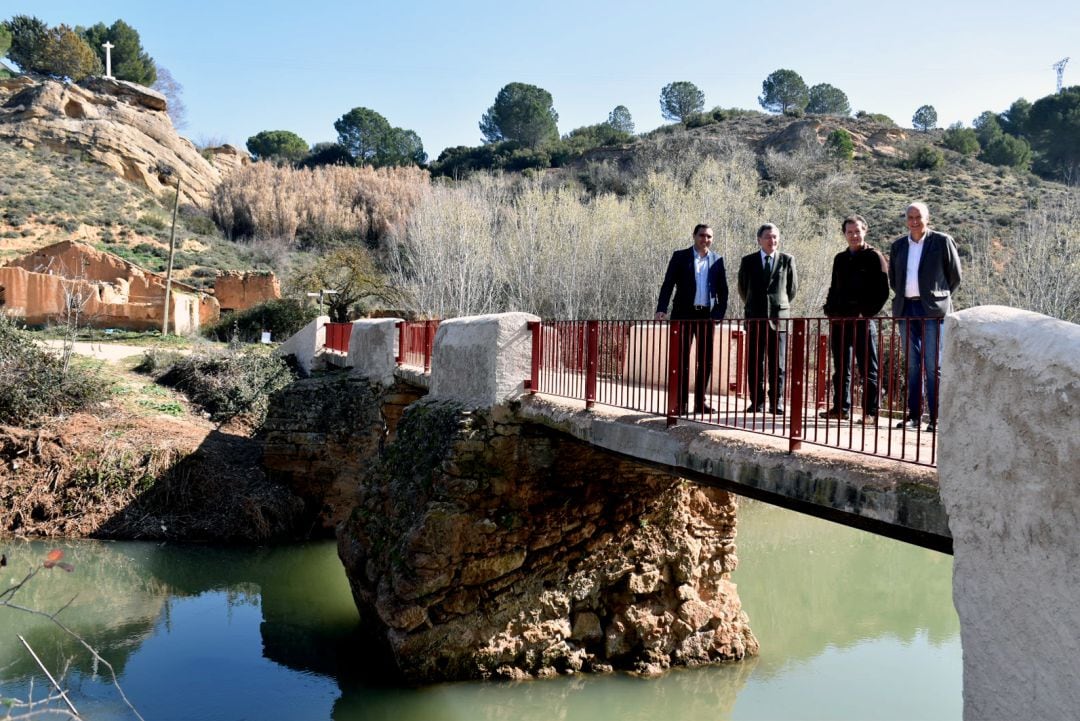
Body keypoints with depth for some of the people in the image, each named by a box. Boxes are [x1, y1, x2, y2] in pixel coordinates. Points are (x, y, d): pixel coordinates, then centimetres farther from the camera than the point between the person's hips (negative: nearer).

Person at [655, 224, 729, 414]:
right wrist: (662, 309, -13)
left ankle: (700, 402, 12)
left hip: (707, 315, 3)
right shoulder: (680, 257, 3)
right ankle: (681, 402, 2)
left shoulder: (717, 260, 10)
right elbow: (668, 284, -2)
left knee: (706, 360, 5)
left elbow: (723, 290, 10)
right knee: (682, 359, -1)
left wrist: (719, 313, -3)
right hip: (684, 314, -3)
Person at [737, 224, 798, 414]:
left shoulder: (787, 260, 4)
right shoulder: (748, 261, 6)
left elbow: (792, 287, 14)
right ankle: (757, 402, 8)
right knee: (754, 363, 2)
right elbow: (743, 288, 17)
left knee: (777, 364, 0)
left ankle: (776, 403, 4)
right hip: (755, 319, 1)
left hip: (779, 318, -1)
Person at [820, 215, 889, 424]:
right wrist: (829, 308, 7)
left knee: (868, 369, -2)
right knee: (840, 368, 11)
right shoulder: (840, 259, 17)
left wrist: (867, 312, -14)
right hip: (839, 320, 6)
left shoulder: (874, 257, -1)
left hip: (862, 321, -6)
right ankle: (841, 408, 19)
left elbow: (883, 290, -6)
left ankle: (870, 412, -1)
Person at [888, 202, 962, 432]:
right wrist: (903, 297, 13)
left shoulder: (942, 241, -1)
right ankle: (913, 415, 13)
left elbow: (955, 276, 4)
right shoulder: (898, 245, 12)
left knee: (933, 365, -6)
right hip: (906, 309, 5)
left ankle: (936, 418, -3)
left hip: (932, 309, -5)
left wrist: (939, 297, 7)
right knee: (912, 364, 8)